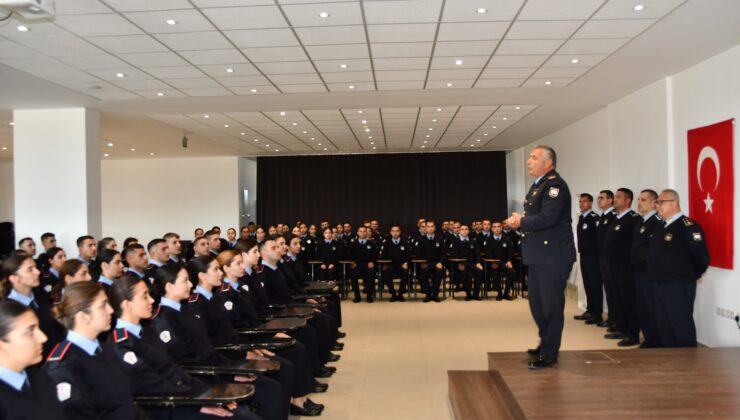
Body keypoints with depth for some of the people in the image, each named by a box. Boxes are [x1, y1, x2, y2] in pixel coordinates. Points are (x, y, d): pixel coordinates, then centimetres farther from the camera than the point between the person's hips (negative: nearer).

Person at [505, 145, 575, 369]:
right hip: (538, 255, 10)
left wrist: (521, 222, -14)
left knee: (551, 305, -1)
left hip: (553, 256, -10)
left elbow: (547, 218, -26)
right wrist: (519, 221, 0)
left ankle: (549, 353, 9)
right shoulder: (538, 185, 16)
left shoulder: (555, 185, -15)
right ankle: (546, 343, 33)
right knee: (536, 303, 18)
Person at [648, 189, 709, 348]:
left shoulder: (688, 226, -15)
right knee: (663, 328, 15)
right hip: (659, 286, 9)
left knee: (682, 328, -1)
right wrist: (657, 277, 15)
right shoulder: (660, 227, 12)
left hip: (679, 287, -9)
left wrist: (689, 276, -5)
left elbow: (702, 257, -18)